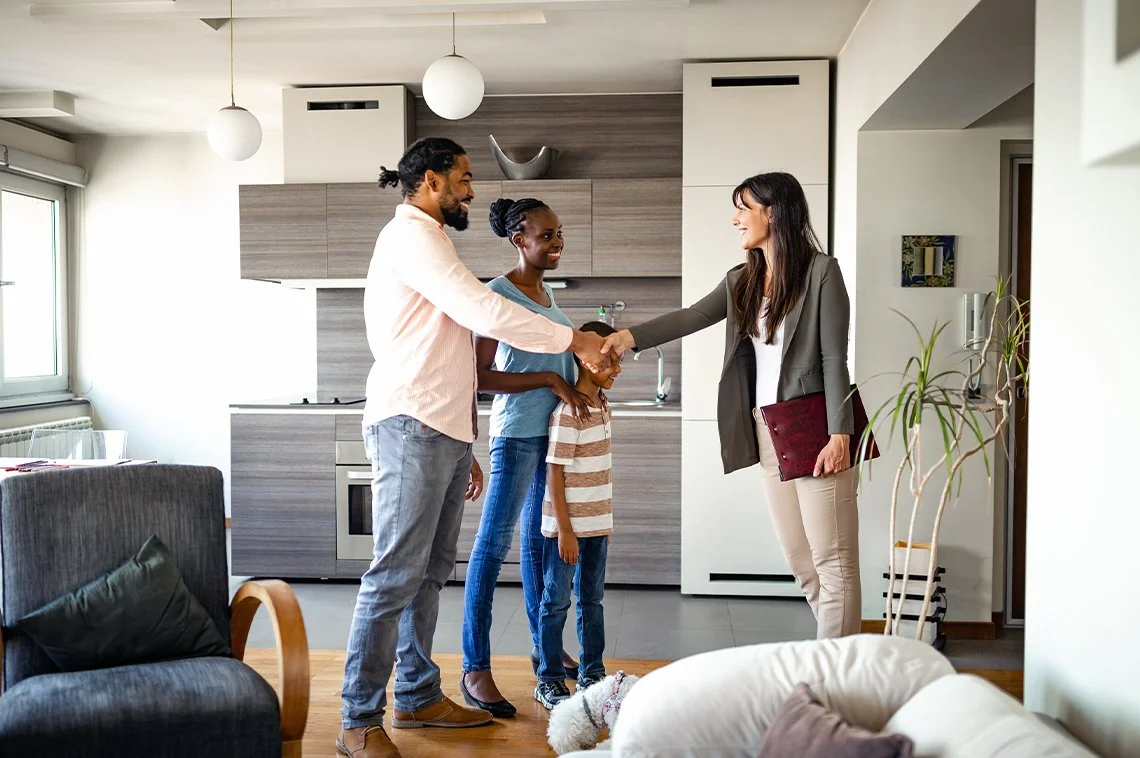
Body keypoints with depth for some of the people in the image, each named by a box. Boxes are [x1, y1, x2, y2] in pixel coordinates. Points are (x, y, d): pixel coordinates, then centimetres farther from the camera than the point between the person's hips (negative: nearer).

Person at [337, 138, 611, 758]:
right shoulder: (411, 235, -7)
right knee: (395, 577, -9)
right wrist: (573, 341, -11)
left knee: (429, 572, 13)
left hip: (442, 433, 10)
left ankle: (418, 697, 22)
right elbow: (484, 311, -19)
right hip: (411, 428, -10)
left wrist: (462, 448, 20)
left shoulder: (427, 242, 25)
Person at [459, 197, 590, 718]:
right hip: (517, 432, -8)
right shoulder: (498, 293, -10)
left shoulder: (546, 292, 15)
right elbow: (482, 376, -15)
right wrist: (550, 380, -19)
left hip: (554, 429, 8)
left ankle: (545, 646, 26)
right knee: (493, 544, -6)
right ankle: (475, 667, -2)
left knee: (539, 539, 16)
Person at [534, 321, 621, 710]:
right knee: (557, 602, 3)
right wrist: (565, 531, -18)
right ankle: (549, 681, 13)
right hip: (567, 526, -8)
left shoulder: (603, 406, 9)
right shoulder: (568, 411, -17)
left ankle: (592, 673, 26)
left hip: (597, 524, 8)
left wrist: (606, 519, 18)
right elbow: (555, 474, -17)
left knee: (592, 600, 15)